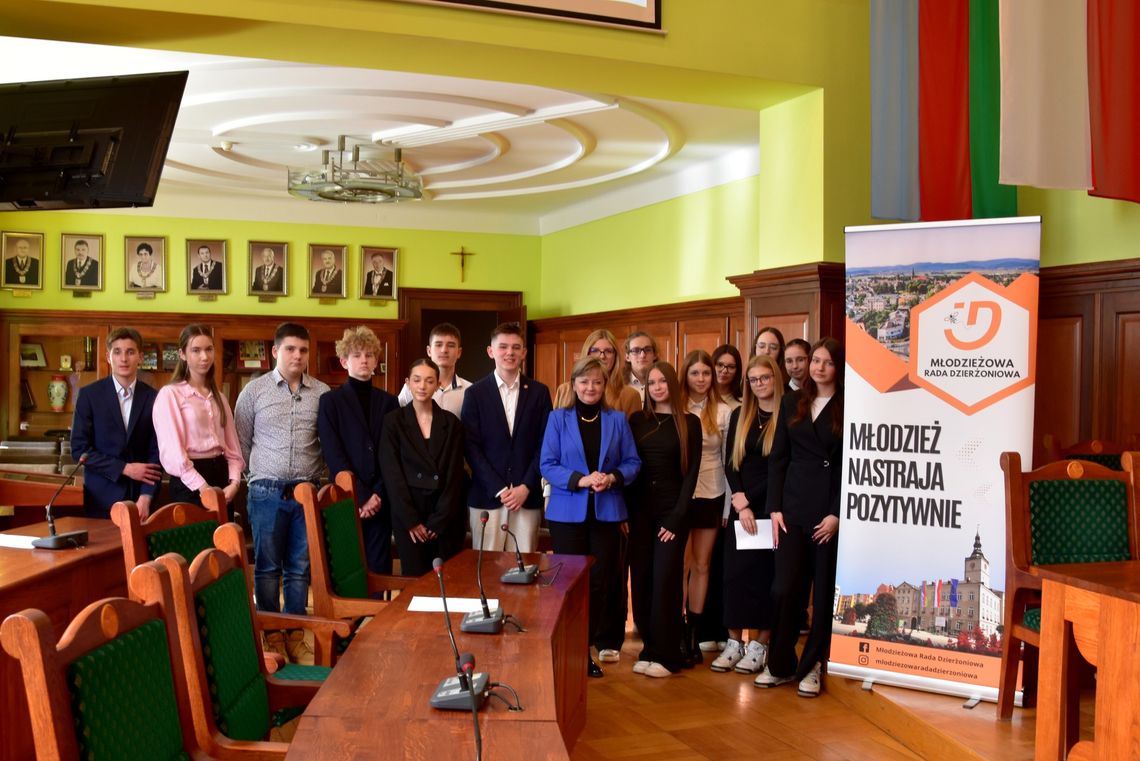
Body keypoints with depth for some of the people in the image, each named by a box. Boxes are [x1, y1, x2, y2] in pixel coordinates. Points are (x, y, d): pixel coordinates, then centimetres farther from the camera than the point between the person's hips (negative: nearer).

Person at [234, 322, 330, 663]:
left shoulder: (323, 393, 3)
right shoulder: (254, 390, 2)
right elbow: (241, 441, 7)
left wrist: (316, 475, 5)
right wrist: (258, 474, 5)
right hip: (267, 492, -1)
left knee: (300, 568, 8)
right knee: (267, 567, 6)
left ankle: (295, 635, 19)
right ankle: (270, 635, 18)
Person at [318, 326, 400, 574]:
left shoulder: (389, 402, 11)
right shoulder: (330, 401, 2)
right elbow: (333, 455, -6)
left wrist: (379, 494, -7)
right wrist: (360, 497, -12)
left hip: (381, 501, 3)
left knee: (379, 569, 5)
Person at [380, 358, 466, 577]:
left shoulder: (452, 423, 5)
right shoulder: (393, 421, 2)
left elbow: (455, 475, 0)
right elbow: (391, 473, -4)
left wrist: (438, 520, -8)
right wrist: (410, 520, -10)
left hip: (447, 517, 1)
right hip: (408, 516, -1)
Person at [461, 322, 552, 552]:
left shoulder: (539, 392, 7)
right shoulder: (475, 393, 3)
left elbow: (545, 444, 3)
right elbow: (471, 447, -2)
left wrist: (526, 487, -7)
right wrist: (498, 489, -10)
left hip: (527, 496, 1)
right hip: (487, 496, -1)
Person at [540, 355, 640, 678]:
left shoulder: (617, 420, 6)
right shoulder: (558, 418, 1)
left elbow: (632, 462, 5)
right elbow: (546, 465, -4)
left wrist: (613, 478, -15)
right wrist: (580, 480, -18)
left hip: (607, 513, 2)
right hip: (568, 513, -2)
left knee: (599, 582, 5)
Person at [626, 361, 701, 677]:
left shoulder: (689, 423, 1)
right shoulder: (637, 421, 8)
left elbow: (691, 472, -3)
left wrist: (677, 518, -10)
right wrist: (626, 512, -3)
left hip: (672, 512, -3)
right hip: (640, 511, 3)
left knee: (665, 580, -4)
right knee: (640, 580, 3)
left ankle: (665, 654, 6)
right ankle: (648, 647, 15)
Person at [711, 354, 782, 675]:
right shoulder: (740, 415, 9)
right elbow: (729, 463, 5)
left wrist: (750, 498, -9)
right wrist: (741, 503, -7)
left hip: (771, 508, -4)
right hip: (740, 507, 4)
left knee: (766, 574, 2)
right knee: (734, 572, 3)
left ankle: (760, 646, 10)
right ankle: (734, 643, 12)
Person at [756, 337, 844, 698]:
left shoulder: (848, 408, -1)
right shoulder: (792, 402, 9)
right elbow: (777, 458, 9)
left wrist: (837, 514, -10)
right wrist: (774, 508, 2)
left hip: (831, 512, -2)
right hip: (793, 507, 3)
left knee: (825, 593, 5)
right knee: (784, 588, -1)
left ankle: (811, 667, 19)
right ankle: (780, 664, 15)